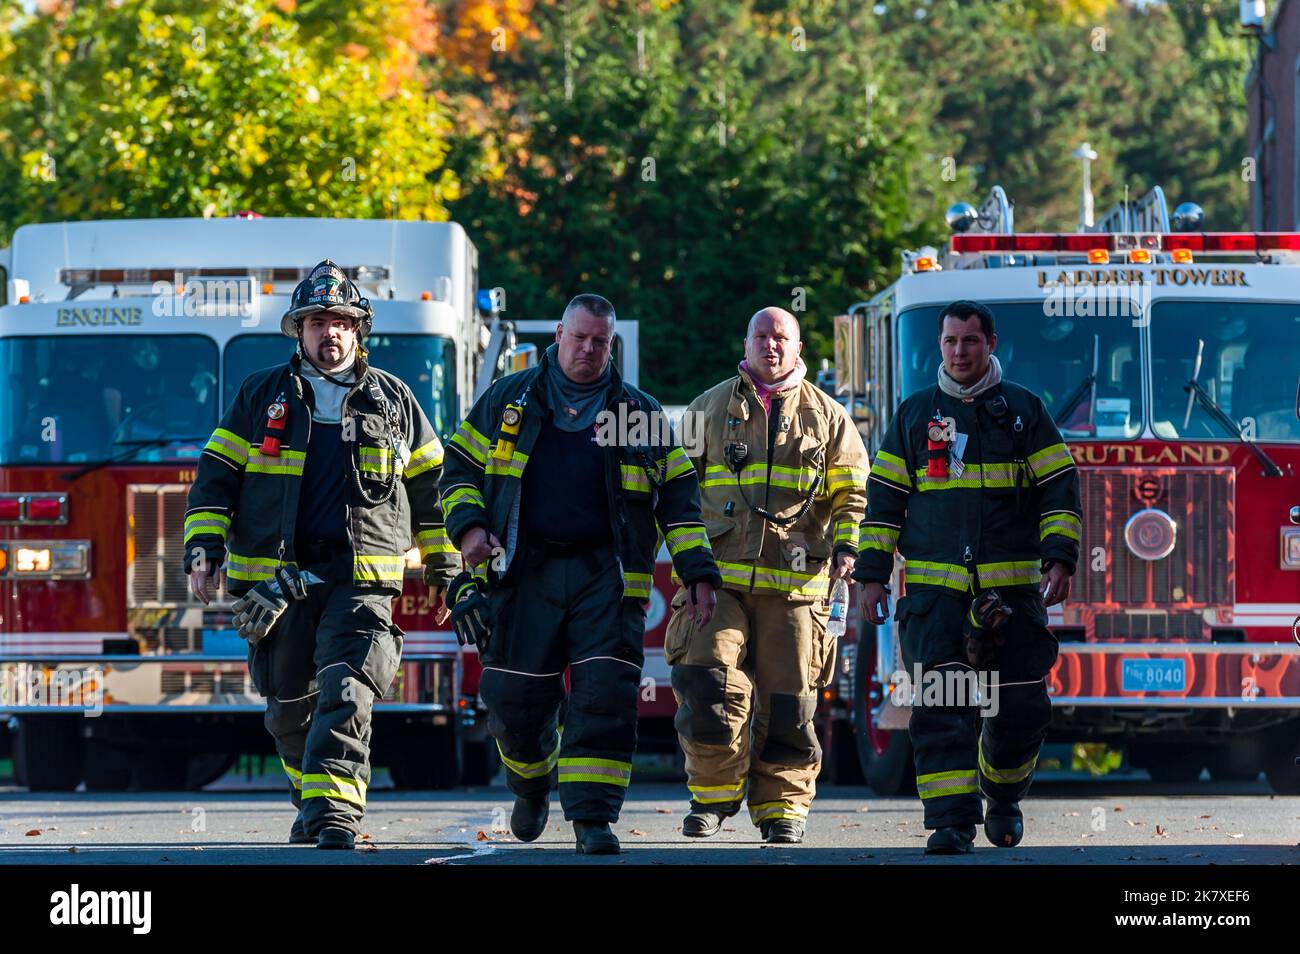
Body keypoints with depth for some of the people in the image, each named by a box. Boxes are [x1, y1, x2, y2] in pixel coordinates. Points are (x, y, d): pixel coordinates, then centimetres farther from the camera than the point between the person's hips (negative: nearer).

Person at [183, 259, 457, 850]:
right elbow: (216, 478, 8)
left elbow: (429, 489, 18)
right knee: (289, 709, 9)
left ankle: (335, 817, -28)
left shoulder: (393, 401, 11)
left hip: (361, 581, -2)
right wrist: (203, 549, -6)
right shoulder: (262, 396, 10)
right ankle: (311, 801, 32)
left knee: (346, 696, -19)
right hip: (278, 580, 2)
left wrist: (444, 571, 18)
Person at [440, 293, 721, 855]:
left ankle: (592, 818, -12)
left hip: (606, 575, 0)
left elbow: (678, 497, 13)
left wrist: (699, 575, 5)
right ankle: (532, 784, 33)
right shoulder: (509, 401, 10)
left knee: (606, 695, -14)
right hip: (526, 574, 0)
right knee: (515, 701, 2)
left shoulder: (640, 413, 11)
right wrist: (468, 528, -5)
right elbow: (460, 468, 13)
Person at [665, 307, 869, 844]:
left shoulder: (826, 417, 12)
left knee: (788, 701, -1)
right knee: (709, 681, -15)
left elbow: (851, 493, 13)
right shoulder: (709, 409, 13)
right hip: (719, 576, 0)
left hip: (794, 583, 0)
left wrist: (846, 545, -1)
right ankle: (713, 794, 0)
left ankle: (782, 808, 10)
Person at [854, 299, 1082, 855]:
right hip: (934, 590, 0)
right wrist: (872, 575, 4)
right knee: (941, 707, -12)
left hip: (1011, 593, 0)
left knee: (1020, 708, 3)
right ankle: (950, 824, -15)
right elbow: (883, 499, 11)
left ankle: (1003, 796, 29)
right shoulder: (914, 415, 11)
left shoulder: (1025, 412, 9)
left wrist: (1059, 561, -7)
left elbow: (1059, 492, 6)